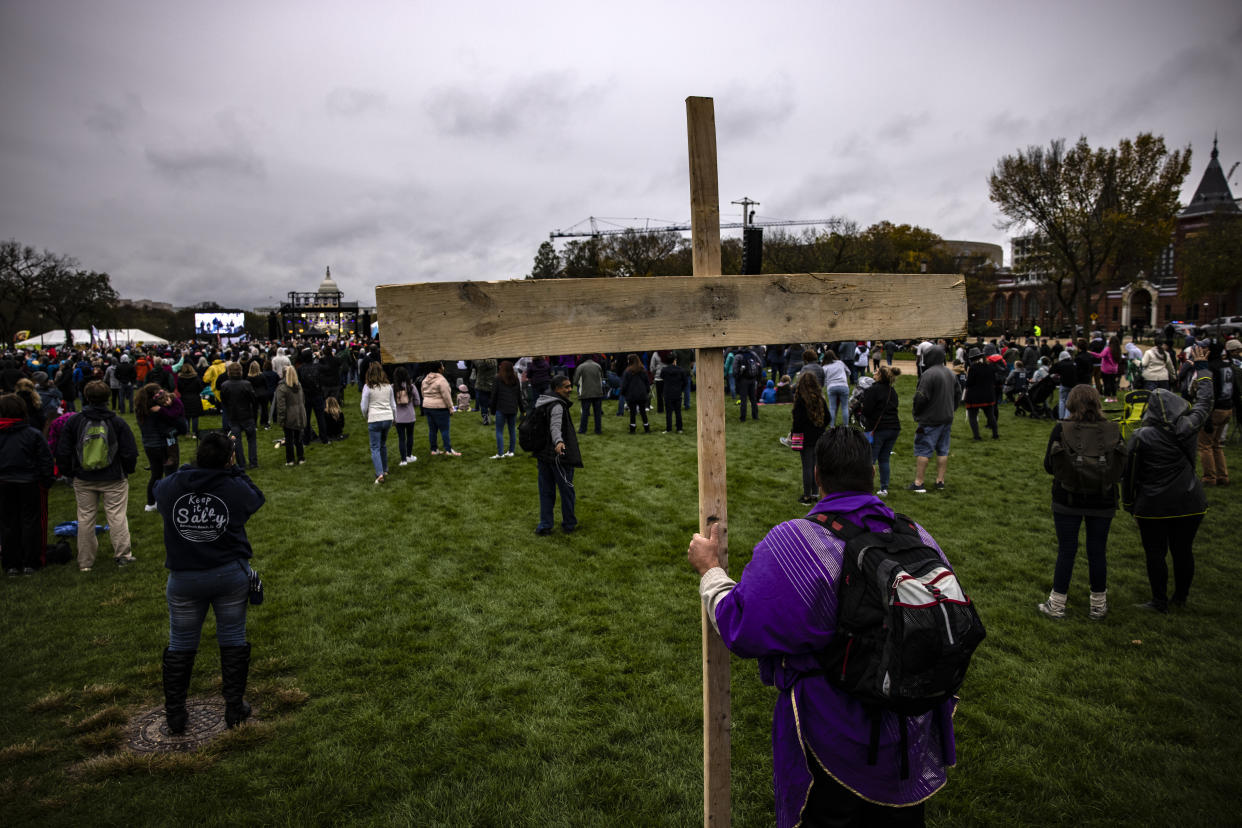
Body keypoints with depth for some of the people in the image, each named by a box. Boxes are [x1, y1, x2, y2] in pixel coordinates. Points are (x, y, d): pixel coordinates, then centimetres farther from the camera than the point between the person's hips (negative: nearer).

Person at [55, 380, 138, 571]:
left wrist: (69, 473, 14)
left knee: (85, 518, 10)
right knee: (117, 516, 5)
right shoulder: (118, 422, -8)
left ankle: (85, 562, 17)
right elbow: (130, 452, -5)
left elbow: (62, 453, 1)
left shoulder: (73, 421, -4)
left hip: (83, 480, 2)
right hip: (114, 479, -2)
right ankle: (122, 555, 8)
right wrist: (128, 470, 12)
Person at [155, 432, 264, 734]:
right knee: (233, 640, 12)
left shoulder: (170, 487, -8)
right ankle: (235, 707, 20)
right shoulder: (235, 488, -14)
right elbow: (257, 498, 8)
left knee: (181, 644, 15)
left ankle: (174, 713, 24)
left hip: (184, 579, 2)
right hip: (231, 575, -1)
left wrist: (195, 466, 13)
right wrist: (233, 470, 11)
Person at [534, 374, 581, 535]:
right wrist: (559, 442, -51)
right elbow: (555, 427, -33)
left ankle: (544, 525, 14)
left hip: (543, 454, 8)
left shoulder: (542, 402, 10)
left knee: (546, 491, 12)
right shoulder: (557, 406, -18)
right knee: (566, 489, 8)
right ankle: (569, 523, 20)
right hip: (560, 456, -8)